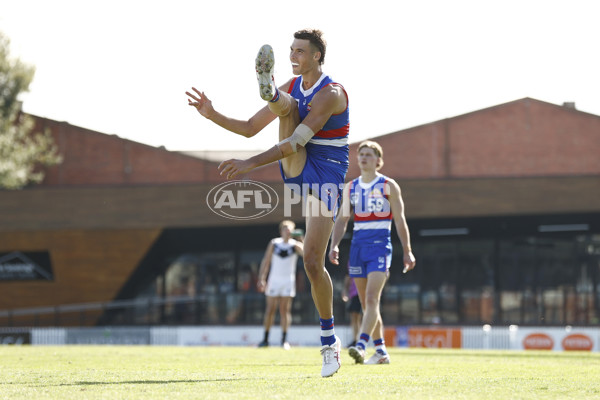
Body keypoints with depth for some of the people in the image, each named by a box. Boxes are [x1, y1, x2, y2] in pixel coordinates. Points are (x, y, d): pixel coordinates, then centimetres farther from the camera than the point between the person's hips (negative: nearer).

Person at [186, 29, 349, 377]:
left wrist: (250, 164, -32)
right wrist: (213, 115, -5)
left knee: (313, 262, -13)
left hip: (325, 179, -6)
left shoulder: (331, 93, -17)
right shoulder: (293, 87, 7)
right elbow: (250, 128, 10)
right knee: (287, 104, -18)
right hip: (295, 170, 6)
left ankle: (330, 339, 1)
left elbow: (297, 142, -26)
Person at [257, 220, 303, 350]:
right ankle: (266, 339, 9)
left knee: (285, 310, -6)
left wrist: (302, 242, -37)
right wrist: (261, 278, 0)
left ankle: (284, 340, -4)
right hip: (274, 280, 1)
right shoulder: (274, 243, 4)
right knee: (270, 309, 1)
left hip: (288, 281, -1)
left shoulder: (295, 245, 0)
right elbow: (266, 261, 6)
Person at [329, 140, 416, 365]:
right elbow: (342, 219, 12)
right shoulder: (350, 188, 13)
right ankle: (381, 351, 14)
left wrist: (407, 251, -1)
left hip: (380, 245, -5)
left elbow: (400, 220, 2)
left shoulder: (389, 186, 1)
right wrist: (334, 245, -2)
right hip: (358, 245, 5)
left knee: (372, 298, -19)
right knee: (366, 303, 6)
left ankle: (361, 345, -32)